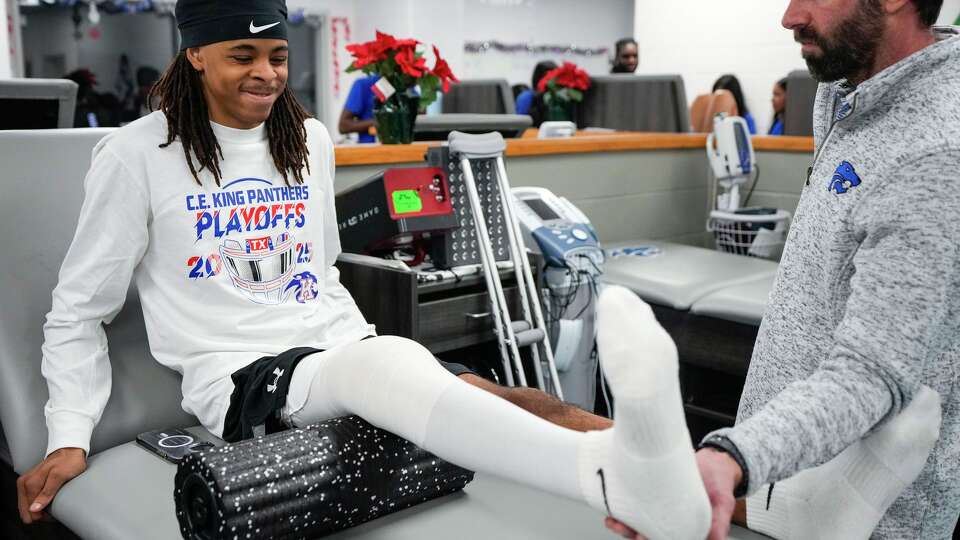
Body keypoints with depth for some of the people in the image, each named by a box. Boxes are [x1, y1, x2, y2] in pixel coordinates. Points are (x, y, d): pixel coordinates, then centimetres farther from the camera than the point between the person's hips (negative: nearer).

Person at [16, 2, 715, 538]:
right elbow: (78, 312, 5)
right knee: (389, 359, -38)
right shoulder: (138, 154, -2)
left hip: (340, 348, 6)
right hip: (241, 377, -5)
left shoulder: (310, 140, 13)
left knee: (480, 394, -25)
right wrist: (70, 439, -6)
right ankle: (623, 475, -61)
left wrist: (366, 346, 14)